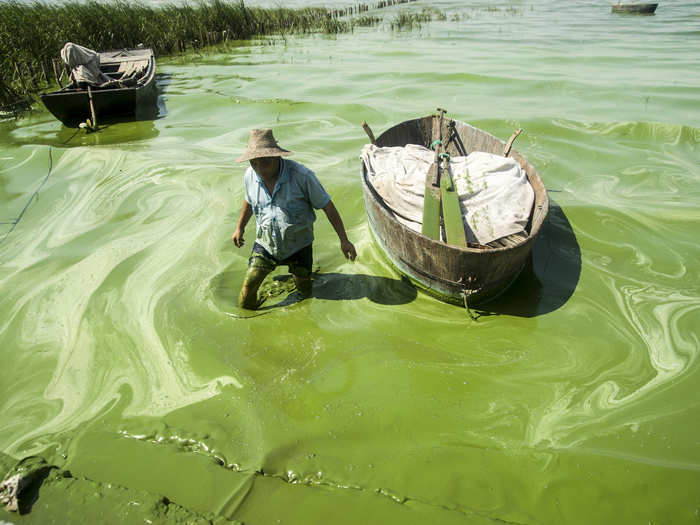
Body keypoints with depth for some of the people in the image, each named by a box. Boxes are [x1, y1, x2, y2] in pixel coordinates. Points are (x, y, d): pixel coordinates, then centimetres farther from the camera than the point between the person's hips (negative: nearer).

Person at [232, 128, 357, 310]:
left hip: (298, 245, -2)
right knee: (249, 284, -5)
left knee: (305, 293, 15)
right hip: (265, 244, 2)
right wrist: (240, 228, 22)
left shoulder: (302, 175, -25)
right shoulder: (250, 176, -12)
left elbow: (327, 206, -16)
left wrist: (344, 240, -15)